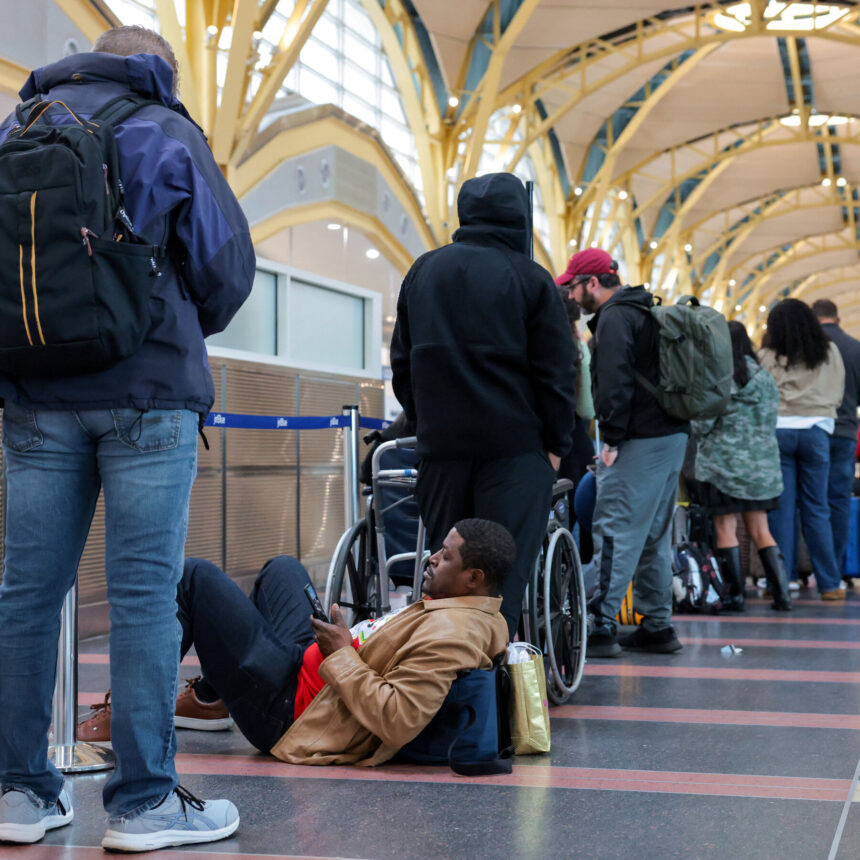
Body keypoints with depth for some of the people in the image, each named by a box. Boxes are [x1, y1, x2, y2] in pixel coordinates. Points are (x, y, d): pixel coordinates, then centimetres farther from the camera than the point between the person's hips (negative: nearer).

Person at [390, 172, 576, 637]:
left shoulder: (422, 271, 11)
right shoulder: (530, 279, -3)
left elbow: (402, 362, 17)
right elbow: (556, 372, -3)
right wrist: (556, 443, 5)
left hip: (439, 443, 4)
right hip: (513, 444, -4)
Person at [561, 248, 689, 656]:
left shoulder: (615, 317, -9)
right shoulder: (646, 312, 21)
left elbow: (615, 383, -20)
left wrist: (612, 438, -18)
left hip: (640, 441, -10)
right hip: (672, 435, 10)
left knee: (614, 530, -10)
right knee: (654, 534, 14)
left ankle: (601, 626, -13)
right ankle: (657, 626, 17)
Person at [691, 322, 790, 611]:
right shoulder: (765, 378, 4)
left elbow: (701, 423, -10)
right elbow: (771, 422, 9)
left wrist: (701, 438, 10)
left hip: (723, 463, -5)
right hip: (760, 464, 5)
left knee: (726, 529, 3)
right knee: (760, 530, 9)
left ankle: (735, 595, 3)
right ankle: (782, 592, 4)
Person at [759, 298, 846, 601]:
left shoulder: (766, 356, -1)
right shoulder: (829, 352, 7)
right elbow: (838, 395, 12)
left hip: (778, 430, -1)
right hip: (815, 431, 1)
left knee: (781, 509, 3)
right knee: (816, 510, 6)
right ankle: (829, 584, 7)